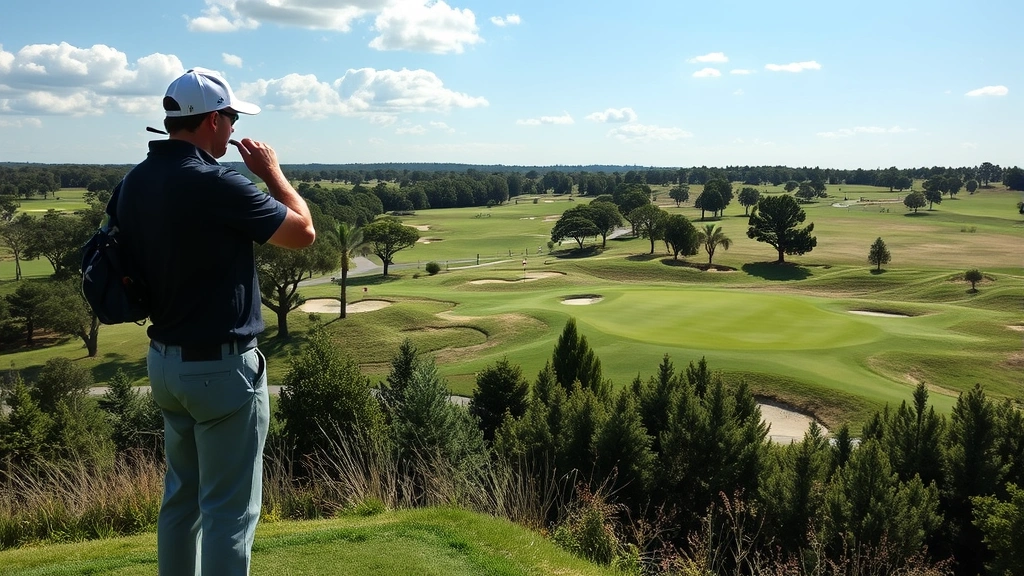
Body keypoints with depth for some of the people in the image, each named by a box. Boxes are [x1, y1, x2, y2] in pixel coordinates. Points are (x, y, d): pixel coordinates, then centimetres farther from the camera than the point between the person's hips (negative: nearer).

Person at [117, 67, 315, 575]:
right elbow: (303, 232, -10)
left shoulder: (134, 182, 4)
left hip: (164, 360, 9)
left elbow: (134, 269, 13)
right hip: (220, 368, -8)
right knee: (229, 509, 2)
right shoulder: (215, 184, -21)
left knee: (181, 495, 20)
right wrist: (272, 172, 3)